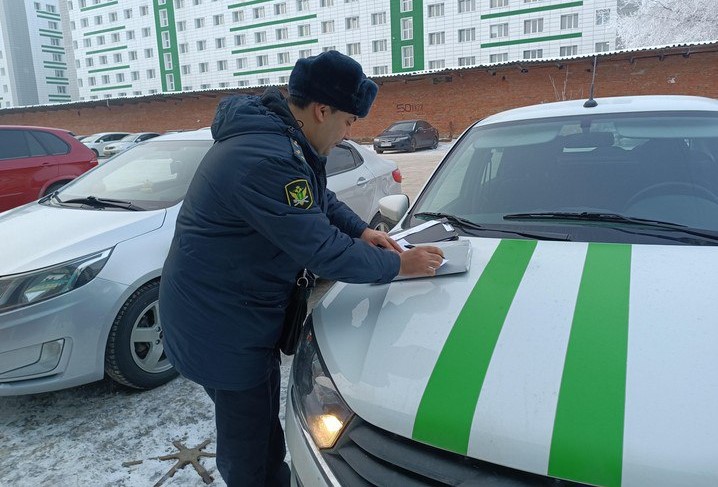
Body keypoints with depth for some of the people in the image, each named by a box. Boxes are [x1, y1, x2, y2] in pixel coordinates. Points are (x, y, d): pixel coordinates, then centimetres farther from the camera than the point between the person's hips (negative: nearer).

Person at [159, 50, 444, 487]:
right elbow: (324, 252, -28)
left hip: (240, 308, 10)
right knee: (250, 445, 8)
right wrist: (398, 264, -15)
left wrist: (360, 229, 6)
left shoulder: (274, 133, 4)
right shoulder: (267, 162, -31)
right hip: (221, 325, -10)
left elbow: (320, 197, 18)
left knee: (261, 423, 25)